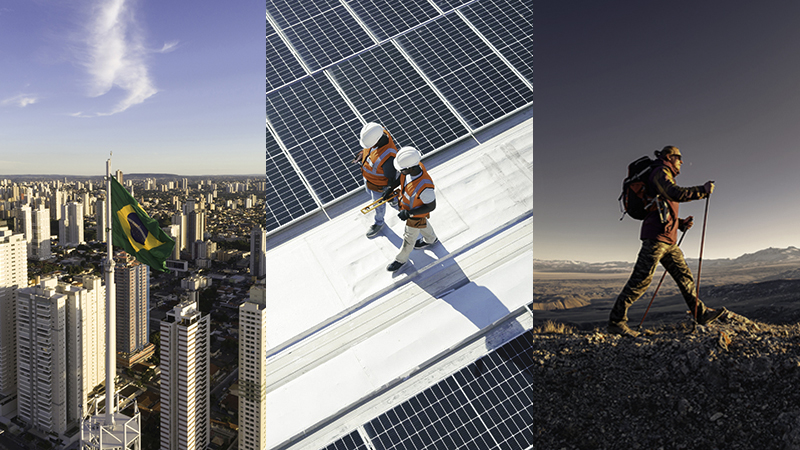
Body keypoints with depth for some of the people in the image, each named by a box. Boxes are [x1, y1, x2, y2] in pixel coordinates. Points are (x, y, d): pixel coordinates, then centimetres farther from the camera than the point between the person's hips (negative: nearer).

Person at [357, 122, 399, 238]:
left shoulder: (387, 156, -47)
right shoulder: (378, 132, -28)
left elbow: (391, 177, -27)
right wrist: (363, 154, 10)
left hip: (379, 183, -7)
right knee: (369, 190, 36)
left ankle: (378, 223, 55)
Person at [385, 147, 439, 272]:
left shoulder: (425, 186, -47)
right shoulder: (414, 165, -27)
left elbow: (431, 206, -31)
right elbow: (402, 177, -2)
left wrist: (409, 213, -30)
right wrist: (391, 188, -8)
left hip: (417, 214, -6)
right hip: (407, 205, 6)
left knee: (409, 238, 21)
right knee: (423, 225, 36)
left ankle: (401, 259, 48)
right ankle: (431, 239, 66)